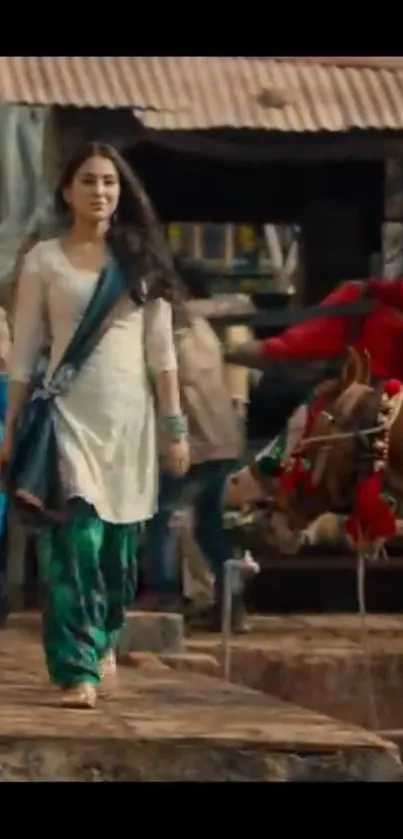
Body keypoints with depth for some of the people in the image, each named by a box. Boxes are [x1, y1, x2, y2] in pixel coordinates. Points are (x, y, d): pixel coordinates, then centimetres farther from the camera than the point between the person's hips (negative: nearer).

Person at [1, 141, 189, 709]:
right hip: (68, 410, -2)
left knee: (118, 541, 8)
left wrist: (175, 426, 3)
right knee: (75, 538, -14)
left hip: (129, 412, 2)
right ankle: (77, 672, -16)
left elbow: (161, 349, 8)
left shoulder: (141, 258, 8)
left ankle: (103, 644, 33)